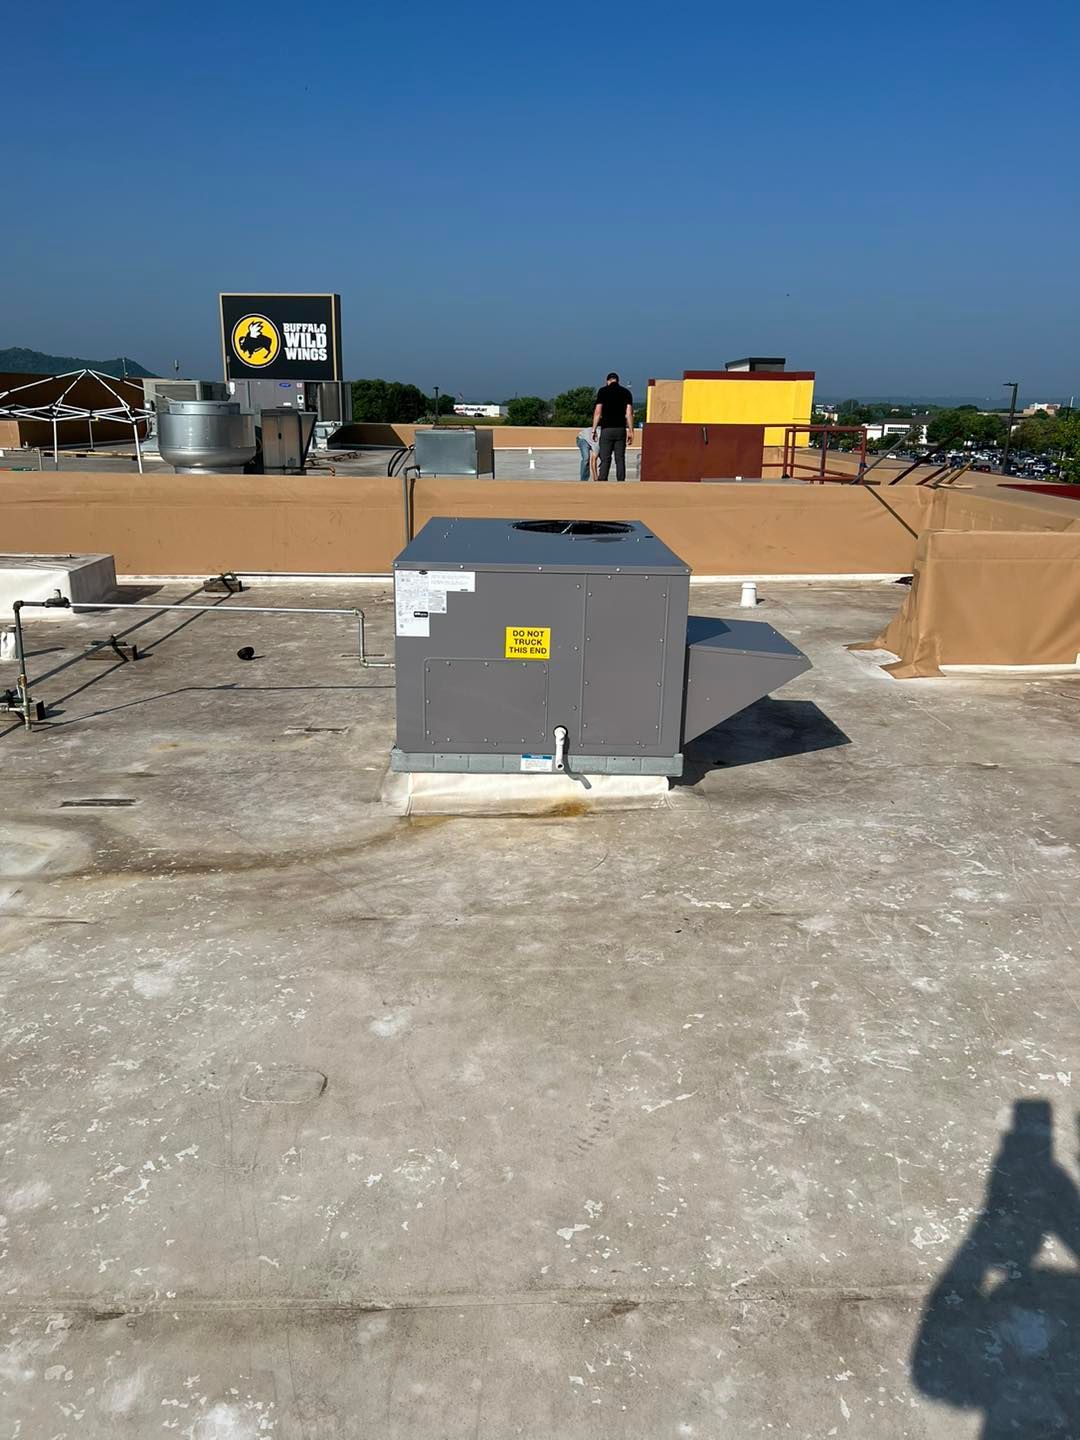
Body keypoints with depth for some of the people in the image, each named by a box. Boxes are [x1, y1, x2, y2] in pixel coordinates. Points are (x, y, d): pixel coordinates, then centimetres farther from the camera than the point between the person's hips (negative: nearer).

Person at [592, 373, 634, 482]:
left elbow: (598, 412, -4)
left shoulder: (603, 391, 1)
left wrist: (594, 429, 1)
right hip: (621, 429, 2)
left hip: (607, 429, -2)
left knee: (605, 460, -2)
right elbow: (629, 413, 1)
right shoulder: (626, 392, 8)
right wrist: (630, 431, 3)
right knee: (620, 459, 4)